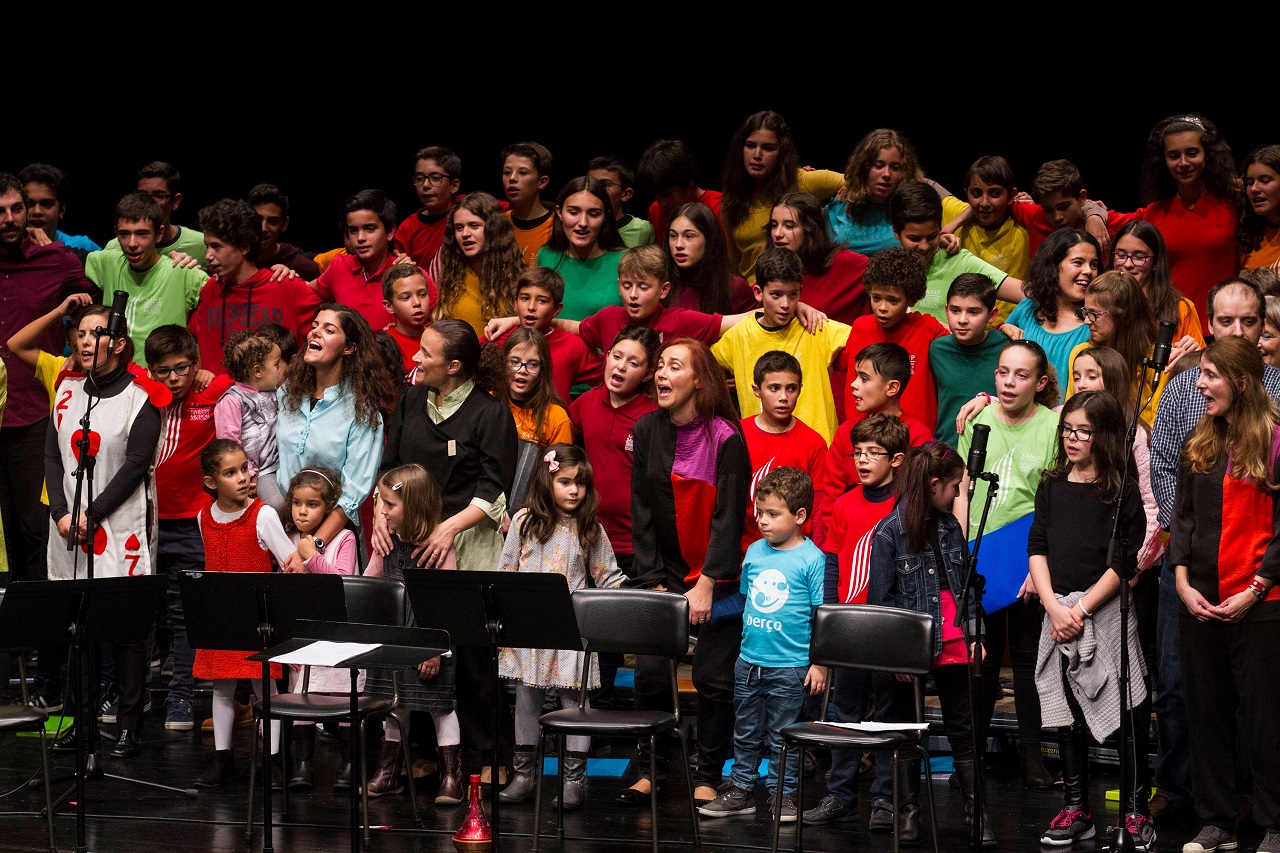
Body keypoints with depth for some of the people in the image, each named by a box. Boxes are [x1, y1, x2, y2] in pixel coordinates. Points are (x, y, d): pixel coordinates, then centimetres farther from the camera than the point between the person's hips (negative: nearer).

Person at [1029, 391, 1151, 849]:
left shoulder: (1123, 490, -2)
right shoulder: (1051, 487, 11)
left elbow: (1125, 560, -8)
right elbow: (1037, 549, 7)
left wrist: (1081, 609, -13)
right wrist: (1054, 606, -7)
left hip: (1106, 610, -5)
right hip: (1058, 611, 5)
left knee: (1126, 712, -6)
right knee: (1067, 711, 8)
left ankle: (1135, 812, -1)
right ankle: (1076, 810, 14)